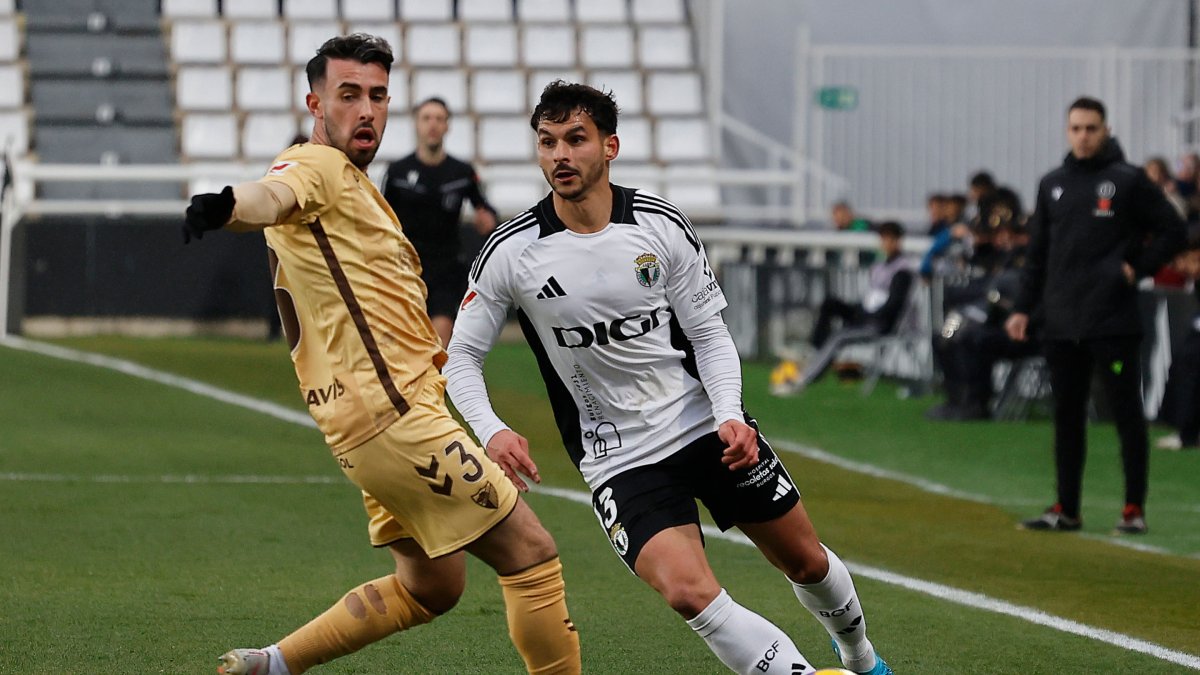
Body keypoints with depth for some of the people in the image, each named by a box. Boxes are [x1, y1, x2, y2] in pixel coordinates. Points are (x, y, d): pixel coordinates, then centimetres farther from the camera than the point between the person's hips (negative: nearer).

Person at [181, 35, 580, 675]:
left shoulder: (354, 186, 21)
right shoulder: (317, 166, -9)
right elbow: (272, 195, -34)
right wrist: (226, 206, -55)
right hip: (391, 412, -11)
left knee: (430, 586, 20)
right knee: (532, 555, -8)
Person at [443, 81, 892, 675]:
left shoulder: (662, 225, -7)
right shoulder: (512, 253, -11)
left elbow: (709, 333, 1)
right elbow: (462, 356, -3)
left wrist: (731, 415, -16)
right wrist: (490, 431, -22)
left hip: (708, 425, 2)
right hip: (620, 462, -2)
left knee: (806, 561, 14)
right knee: (689, 591, -25)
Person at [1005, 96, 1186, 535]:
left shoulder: (1129, 181, -2)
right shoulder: (1052, 185, 12)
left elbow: (1172, 232, 0)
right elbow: (1038, 253, 16)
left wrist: (1137, 268, -9)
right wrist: (1023, 308, 11)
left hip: (1113, 322, -5)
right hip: (1061, 325, 5)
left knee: (1127, 415, -1)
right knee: (1066, 417, 9)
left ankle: (1134, 509, 3)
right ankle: (1066, 510, 15)